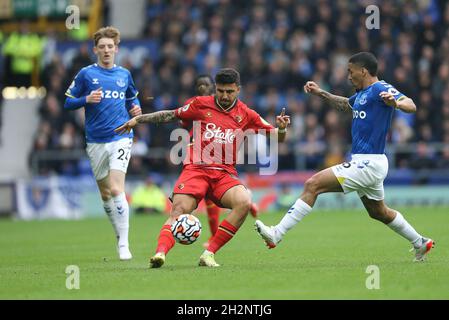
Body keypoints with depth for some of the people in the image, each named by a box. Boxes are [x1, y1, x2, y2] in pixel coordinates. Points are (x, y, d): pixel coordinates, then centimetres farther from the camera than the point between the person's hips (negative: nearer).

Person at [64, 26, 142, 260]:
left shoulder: (124, 75, 9)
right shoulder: (86, 74, 2)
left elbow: (133, 97, 26)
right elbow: (68, 102, 3)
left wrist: (136, 108, 5)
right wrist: (87, 99, -15)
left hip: (121, 138, -1)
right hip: (96, 142, 1)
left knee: (117, 190, -16)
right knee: (105, 194, 9)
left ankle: (124, 245, -15)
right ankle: (120, 236, 27)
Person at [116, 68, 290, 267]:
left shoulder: (245, 115, 10)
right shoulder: (201, 105, 9)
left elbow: (276, 138, 14)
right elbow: (171, 115, 20)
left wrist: (281, 129, -9)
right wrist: (138, 119, 18)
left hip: (225, 173, 1)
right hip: (196, 169, -1)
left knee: (244, 202, -27)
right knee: (179, 210, -25)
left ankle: (209, 254, -23)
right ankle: (160, 252, -40)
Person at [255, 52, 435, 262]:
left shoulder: (380, 89, -14)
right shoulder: (362, 93, 14)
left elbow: (411, 106, -28)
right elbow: (346, 105, 37)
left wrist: (396, 103, -50)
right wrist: (321, 93, 25)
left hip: (368, 164, -11)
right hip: (366, 165, 11)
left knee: (313, 184, -16)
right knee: (379, 213, 27)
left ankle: (276, 234, -19)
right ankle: (421, 243, 41)